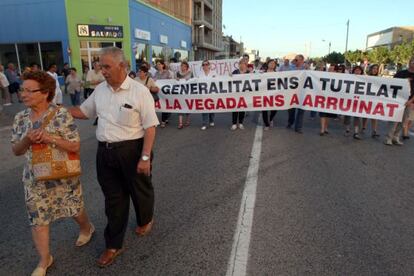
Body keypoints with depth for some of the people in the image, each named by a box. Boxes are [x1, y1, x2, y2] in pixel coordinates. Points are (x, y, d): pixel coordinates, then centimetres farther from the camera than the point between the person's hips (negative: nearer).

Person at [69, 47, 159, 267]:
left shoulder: (139, 91, -14)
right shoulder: (100, 90, 5)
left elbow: (150, 127, -15)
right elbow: (83, 112, 19)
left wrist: (145, 157, -19)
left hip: (132, 150, -5)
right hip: (105, 151, 5)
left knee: (140, 190, 17)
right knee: (113, 198, 13)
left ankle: (145, 220, 49)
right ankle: (113, 245, 29)